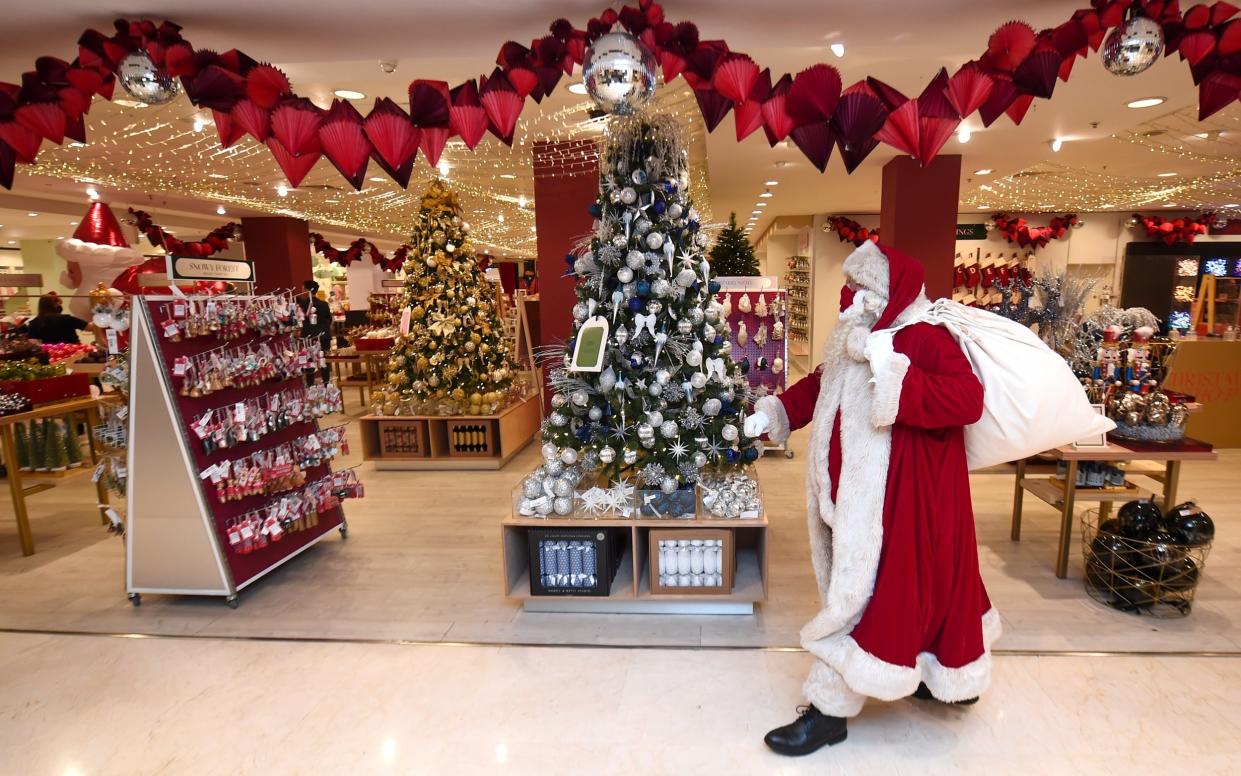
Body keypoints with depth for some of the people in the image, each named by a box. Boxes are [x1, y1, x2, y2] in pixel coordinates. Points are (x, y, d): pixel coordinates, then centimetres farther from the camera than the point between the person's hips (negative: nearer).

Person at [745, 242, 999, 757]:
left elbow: (967, 400, -32)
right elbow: (819, 385, 21)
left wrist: (890, 366, -34)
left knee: (862, 595, -1)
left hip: (900, 501, -9)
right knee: (910, 588, 24)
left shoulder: (925, 340, -18)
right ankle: (951, 678, 46)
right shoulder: (857, 342, 9)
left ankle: (829, 711, 14)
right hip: (860, 496, 9)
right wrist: (773, 412, 9)